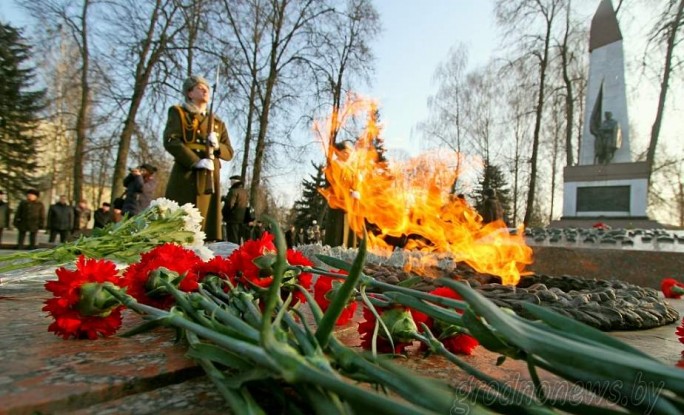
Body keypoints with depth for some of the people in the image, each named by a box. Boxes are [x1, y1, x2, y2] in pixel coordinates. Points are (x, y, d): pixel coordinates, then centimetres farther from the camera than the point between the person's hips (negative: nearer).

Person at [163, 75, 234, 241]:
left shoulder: (218, 123, 23)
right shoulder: (178, 113, 11)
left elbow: (229, 153, 18)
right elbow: (170, 141, -5)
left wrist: (217, 146, -5)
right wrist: (196, 161, -17)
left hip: (210, 179, 4)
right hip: (186, 176, -4)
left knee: (207, 225, -2)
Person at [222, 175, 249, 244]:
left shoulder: (233, 191, -13)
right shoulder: (245, 192, 14)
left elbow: (229, 205, -19)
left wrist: (224, 212, -2)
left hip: (233, 219, -9)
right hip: (241, 219, 9)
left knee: (232, 241, -7)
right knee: (238, 240, 16)